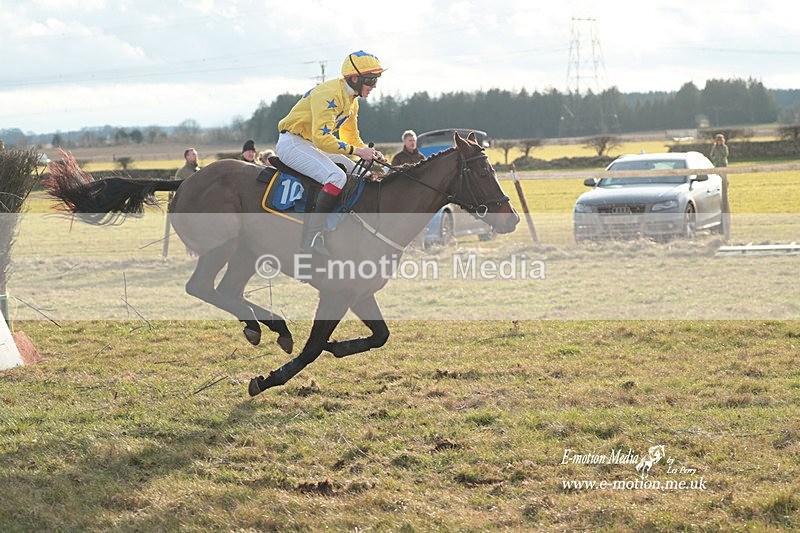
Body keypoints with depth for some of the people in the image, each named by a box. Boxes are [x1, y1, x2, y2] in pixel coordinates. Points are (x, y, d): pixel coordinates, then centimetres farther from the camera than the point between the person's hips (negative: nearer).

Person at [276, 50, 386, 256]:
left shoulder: (351, 100, 10)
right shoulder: (329, 94, -22)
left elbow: (352, 137, 19)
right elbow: (322, 138, -30)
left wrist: (370, 153, -1)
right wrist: (356, 151, -28)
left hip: (312, 145, 11)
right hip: (292, 142, -11)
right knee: (337, 177, -30)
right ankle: (311, 237, -33)